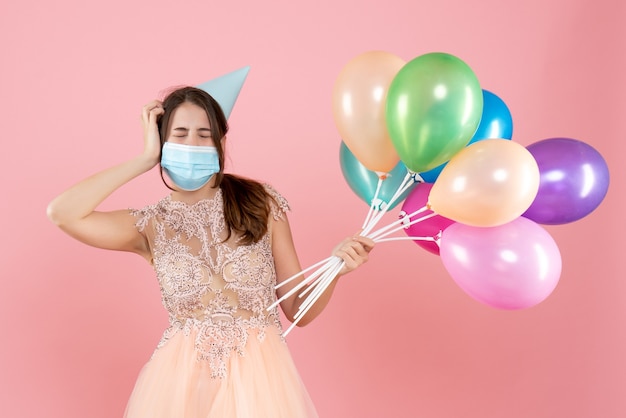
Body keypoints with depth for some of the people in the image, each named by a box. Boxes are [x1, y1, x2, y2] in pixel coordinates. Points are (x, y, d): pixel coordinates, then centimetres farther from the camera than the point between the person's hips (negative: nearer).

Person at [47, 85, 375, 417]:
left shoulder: (261, 204, -2)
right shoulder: (152, 226, 0)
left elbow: (299, 310, 2)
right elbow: (62, 213, -17)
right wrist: (144, 160, -10)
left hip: (259, 379, -1)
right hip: (180, 379, 1)